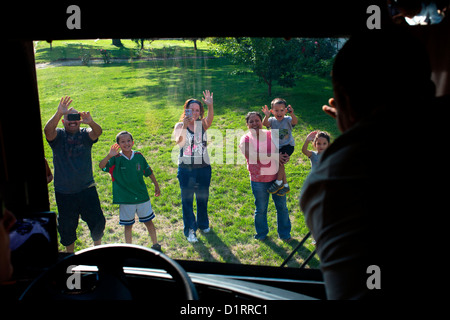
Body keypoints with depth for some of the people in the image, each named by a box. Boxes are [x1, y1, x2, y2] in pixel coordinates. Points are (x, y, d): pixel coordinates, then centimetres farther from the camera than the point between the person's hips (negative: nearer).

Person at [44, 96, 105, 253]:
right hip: (64, 192, 0)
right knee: (66, 226, 12)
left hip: (87, 189, 0)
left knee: (97, 221, 6)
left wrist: (90, 122, -47)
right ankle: (70, 255, 36)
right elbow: (48, 131, -26)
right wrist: (58, 113, -43)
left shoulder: (85, 134, -2)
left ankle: (98, 247, 32)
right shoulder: (58, 135, -3)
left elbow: (97, 132, -24)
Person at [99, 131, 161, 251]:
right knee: (128, 225, 12)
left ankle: (156, 245, 29)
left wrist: (157, 186, 14)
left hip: (142, 196, 1)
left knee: (149, 222, 13)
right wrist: (109, 156, -40)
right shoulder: (116, 159, -8)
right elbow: (101, 166, -23)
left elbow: (149, 172, 9)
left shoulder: (139, 156, -2)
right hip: (126, 200, -1)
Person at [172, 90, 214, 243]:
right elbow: (178, 141, -25)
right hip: (186, 169, -2)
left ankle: (203, 223, 39)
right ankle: (190, 230, 19)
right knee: (187, 200, 5)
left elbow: (210, 120, -26)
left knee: (203, 198, 17)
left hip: (203, 168, 2)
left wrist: (210, 106, -46)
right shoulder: (180, 125, -6)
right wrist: (184, 126, -42)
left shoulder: (202, 124, -2)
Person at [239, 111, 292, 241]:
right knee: (260, 209, 10)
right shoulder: (245, 139, -5)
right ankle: (261, 233, 33)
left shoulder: (271, 135, 5)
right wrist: (275, 156, -21)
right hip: (258, 180, -2)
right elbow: (252, 156, -21)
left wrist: (285, 157, -14)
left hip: (276, 177, 3)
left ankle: (284, 233, 28)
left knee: (282, 206, 9)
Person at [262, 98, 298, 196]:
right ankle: (285, 186, 20)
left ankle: (279, 182, -10)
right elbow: (265, 124, -25)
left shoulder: (287, 119, -10)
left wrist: (292, 114, -51)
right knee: (279, 164, 6)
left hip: (288, 145, -4)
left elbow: (295, 122, -31)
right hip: (277, 146, 4)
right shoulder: (272, 120, -4)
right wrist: (266, 116, -46)